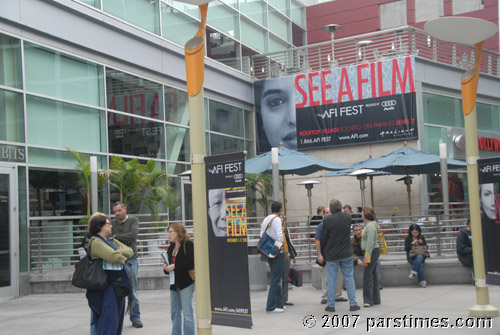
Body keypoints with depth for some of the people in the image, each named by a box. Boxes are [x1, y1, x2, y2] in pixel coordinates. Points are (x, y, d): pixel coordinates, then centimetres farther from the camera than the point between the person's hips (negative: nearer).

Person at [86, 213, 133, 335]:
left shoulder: (112, 241, 17)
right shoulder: (96, 242, -13)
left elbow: (130, 251, 11)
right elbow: (114, 257, -24)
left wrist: (120, 253, -9)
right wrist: (122, 258, -3)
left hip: (119, 285, 9)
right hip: (107, 286, -9)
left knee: (118, 317, 14)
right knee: (108, 318, -10)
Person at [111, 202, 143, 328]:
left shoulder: (133, 220, 4)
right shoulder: (112, 223, 8)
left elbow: (133, 235, -12)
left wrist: (116, 236, -7)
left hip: (130, 259, -1)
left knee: (132, 290, 3)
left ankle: (135, 318, 11)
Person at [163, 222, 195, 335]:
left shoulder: (188, 245, -9)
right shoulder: (171, 248, 14)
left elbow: (191, 263, -19)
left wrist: (174, 266, -18)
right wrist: (166, 268, -2)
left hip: (186, 283, -8)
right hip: (174, 283, 8)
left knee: (187, 312, -5)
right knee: (175, 313, 13)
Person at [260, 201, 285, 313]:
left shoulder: (265, 220, 11)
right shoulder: (277, 220, -12)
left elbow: (261, 236, 11)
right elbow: (279, 236, -20)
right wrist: (281, 246, -5)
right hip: (277, 252, -8)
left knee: (276, 278, 16)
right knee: (276, 279, -6)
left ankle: (279, 303, 21)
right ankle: (271, 306, -6)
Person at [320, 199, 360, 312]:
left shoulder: (327, 220, -13)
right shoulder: (348, 218, -2)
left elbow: (323, 238, -5)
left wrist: (324, 248, 12)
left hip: (332, 254, -2)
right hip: (346, 254, 3)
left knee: (331, 279, 5)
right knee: (349, 278, 9)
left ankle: (331, 305, 9)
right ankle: (353, 304, 9)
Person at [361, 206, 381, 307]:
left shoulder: (371, 226, -17)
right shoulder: (368, 225, 14)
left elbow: (370, 243, -22)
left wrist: (366, 258, -22)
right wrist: (366, 256, 21)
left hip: (372, 252, -10)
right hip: (371, 252, 10)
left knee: (367, 275, -9)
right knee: (373, 275, 13)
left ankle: (368, 300, -7)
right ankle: (375, 299, 18)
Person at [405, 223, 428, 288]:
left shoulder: (421, 237, 10)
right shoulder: (408, 238, 5)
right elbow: (406, 249, 0)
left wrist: (422, 243, -8)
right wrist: (412, 244, -14)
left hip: (421, 255, 1)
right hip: (411, 257, -1)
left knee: (419, 257, -38)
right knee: (420, 264, -32)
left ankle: (413, 273, -39)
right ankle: (422, 281, -33)